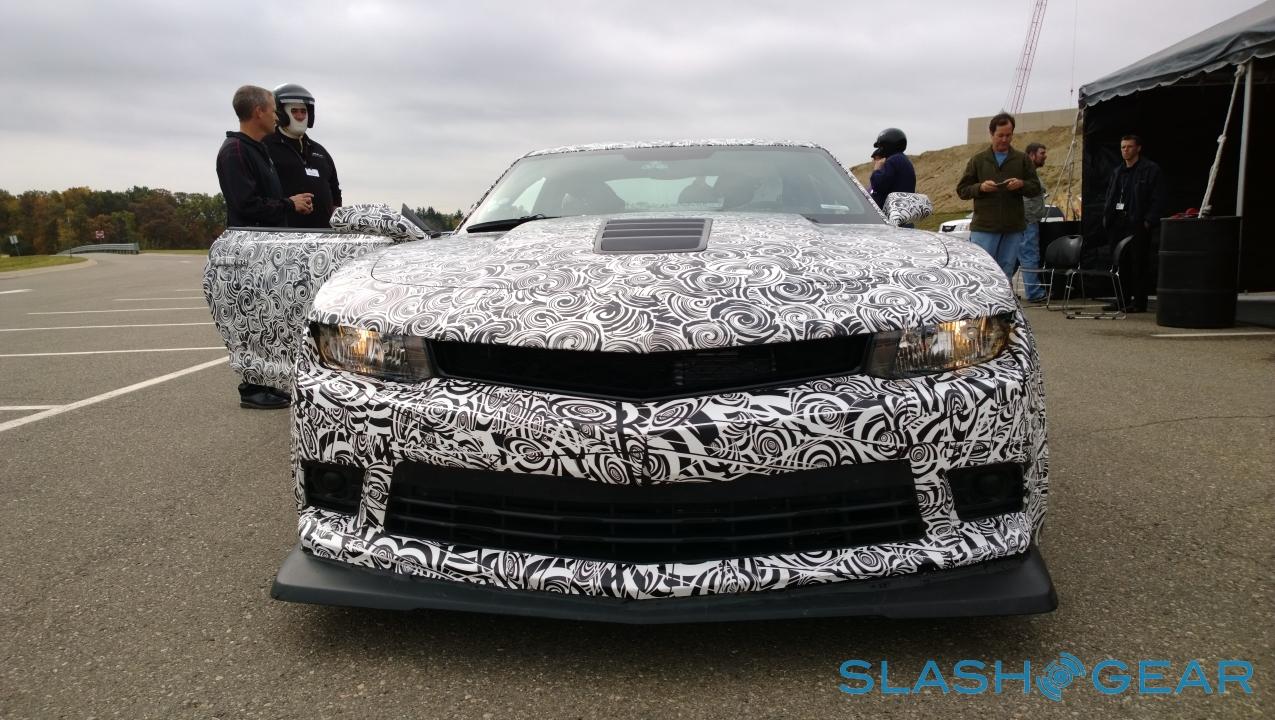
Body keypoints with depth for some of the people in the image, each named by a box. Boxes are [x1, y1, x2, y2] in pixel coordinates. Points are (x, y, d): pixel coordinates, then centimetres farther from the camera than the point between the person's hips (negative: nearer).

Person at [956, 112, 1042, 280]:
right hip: (984, 228, -2)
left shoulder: (1022, 160, 12)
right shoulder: (978, 160, 8)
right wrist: (980, 187, -13)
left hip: (1013, 228, 2)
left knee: (1006, 272, 6)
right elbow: (962, 189, 6)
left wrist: (1021, 184, -10)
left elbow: (1036, 188, 12)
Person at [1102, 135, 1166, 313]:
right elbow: (1109, 196, 22)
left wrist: (1148, 221, -16)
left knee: (1139, 264, -4)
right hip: (1118, 223, 6)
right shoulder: (1117, 171, 19)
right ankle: (1123, 299, 15)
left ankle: (1139, 302, 0)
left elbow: (1157, 199, -8)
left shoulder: (1151, 170, -2)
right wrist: (1106, 217, 9)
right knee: (1120, 263, 8)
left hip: (1138, 224, -6)